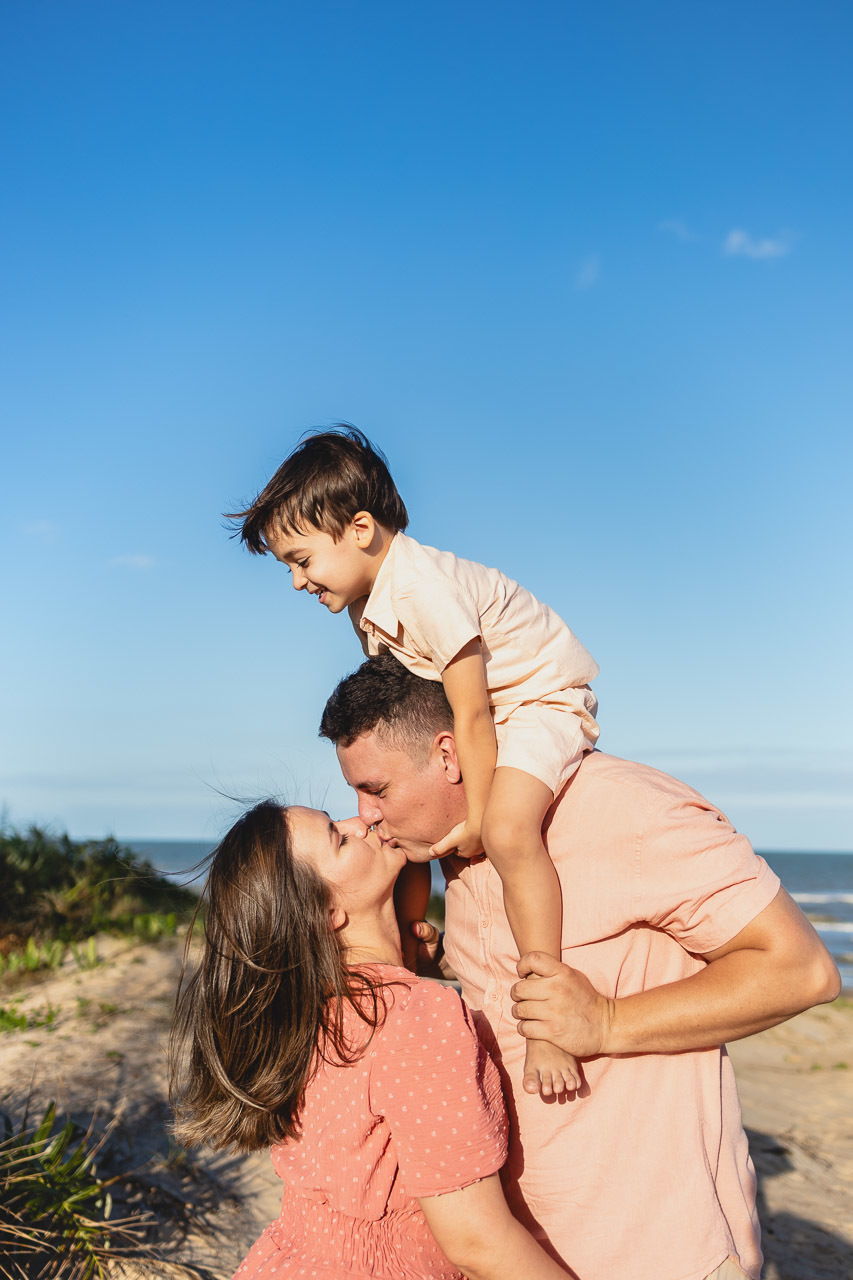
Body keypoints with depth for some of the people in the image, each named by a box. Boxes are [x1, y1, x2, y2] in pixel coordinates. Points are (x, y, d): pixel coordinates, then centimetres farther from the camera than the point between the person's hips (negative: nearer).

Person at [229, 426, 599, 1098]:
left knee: (508, 829, -32)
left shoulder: (425, 587, -29)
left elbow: (471, 714, -26)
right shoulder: (368, 601, 2)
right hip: (483, 708, 10)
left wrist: (476, 818, -20)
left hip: (541, 697, -10)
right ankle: (406, 960, 21)